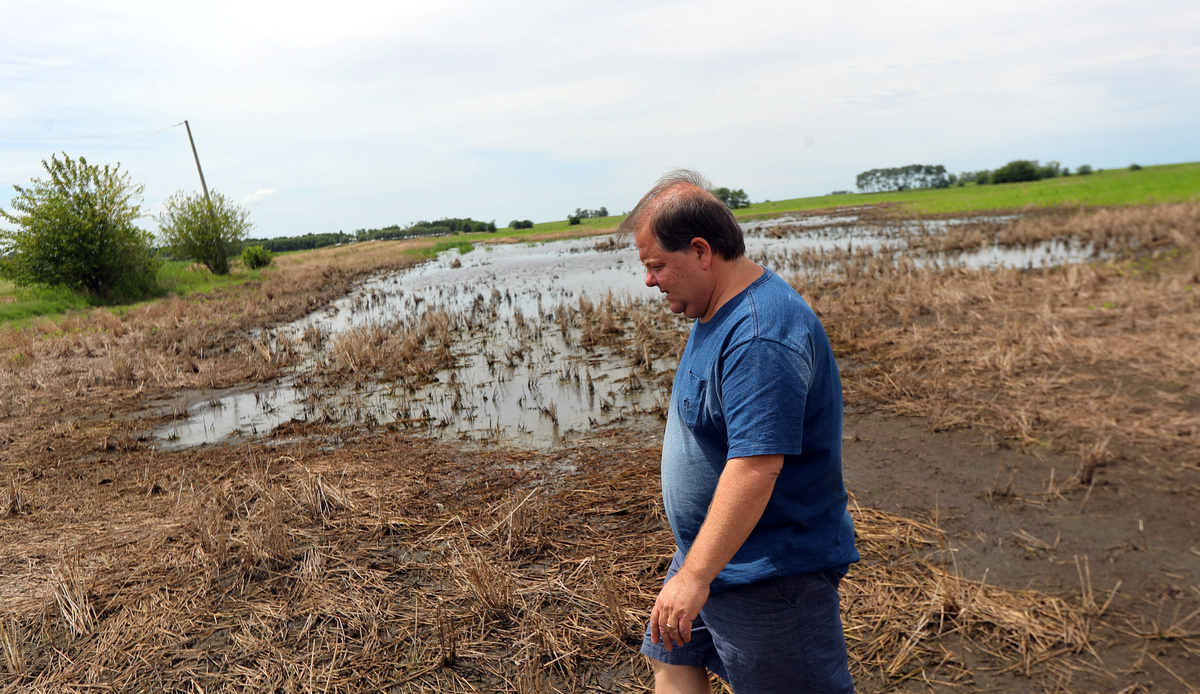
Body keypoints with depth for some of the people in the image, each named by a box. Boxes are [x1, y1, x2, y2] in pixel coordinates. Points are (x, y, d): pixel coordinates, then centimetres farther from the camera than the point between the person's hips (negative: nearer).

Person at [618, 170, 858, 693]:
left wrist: (694, 576, -32)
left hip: (770, 569, -10)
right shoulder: (719, 311, 5)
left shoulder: (760, 337, -29)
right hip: (713, 551, 10)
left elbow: (756, 466, -34)